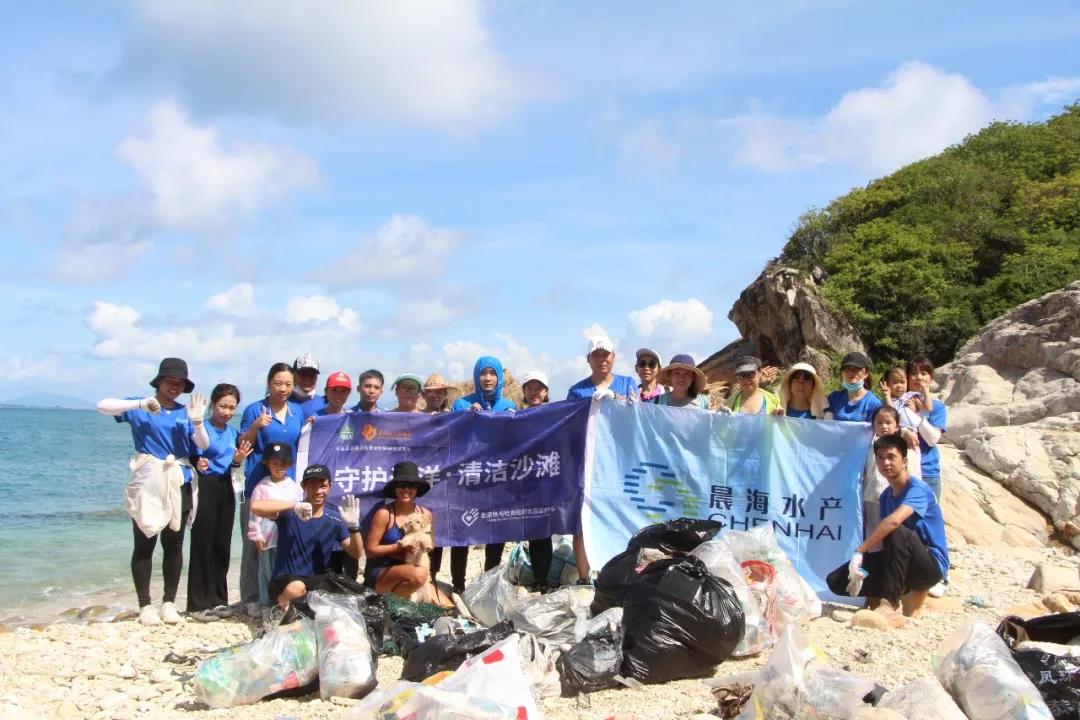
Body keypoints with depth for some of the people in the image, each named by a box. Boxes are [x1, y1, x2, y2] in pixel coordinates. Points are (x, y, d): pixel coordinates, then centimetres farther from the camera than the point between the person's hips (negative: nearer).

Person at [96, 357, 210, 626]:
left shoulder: (185, 412, 9)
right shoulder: (140, 408, 1)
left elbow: (203, 445, 2)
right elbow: (103, 406, -12)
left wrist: (197, 421, -16)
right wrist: (141, 405, -21)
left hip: (179, 485, 3)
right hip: (147, 485, -3)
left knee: (174, 545, 7)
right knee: (144, 545, -1)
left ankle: (169, 603, 15)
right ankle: (145, 606, 5)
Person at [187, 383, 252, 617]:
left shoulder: (233, 432, 10)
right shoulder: (202, 428, -9)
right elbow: (193, 457, -11)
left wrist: (238, 459, -4)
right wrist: (198, 464, -32)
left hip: (226, 488, 6)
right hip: (206, 487, -6)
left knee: (222, 545, 10)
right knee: (203, 545, -4)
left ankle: (218, 599, 20)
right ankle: (199, 603, 2)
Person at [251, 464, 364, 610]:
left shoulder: (334, 522, 4)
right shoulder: (289, 514, -8)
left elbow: (357, 554, 0)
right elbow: (255, 506, -25)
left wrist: (353, 526, -18)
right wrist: (294, 505, -32)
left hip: (317, 582, 4)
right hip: (286, 582, -3)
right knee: (296, 588, -37)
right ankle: (284, 605, -1)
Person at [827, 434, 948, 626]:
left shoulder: (918, 489, -17)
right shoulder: (885, 496, 9)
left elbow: (895, 520, -37)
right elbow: (885, 540, 7)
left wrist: (860, 551, -37)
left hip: (932, 565, -7)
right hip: (902, 565, 7)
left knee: (897, 532, -38)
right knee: (836, 581, -7)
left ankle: (890, 606, -33)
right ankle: (905, 592, -1)